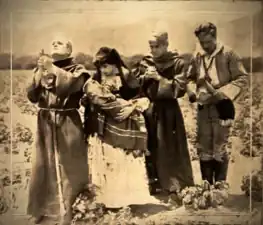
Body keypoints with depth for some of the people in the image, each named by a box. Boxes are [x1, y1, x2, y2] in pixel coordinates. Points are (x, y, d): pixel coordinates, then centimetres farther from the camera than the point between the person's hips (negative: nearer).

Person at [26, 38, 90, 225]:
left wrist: (53, 68, -21)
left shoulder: (77, 69, 0)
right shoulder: (42, 69, 11)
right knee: (43, 165, 11)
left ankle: (71, 210, 14)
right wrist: (40, 73, -9)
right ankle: (40, 208, 26)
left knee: (70, 166, 1)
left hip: (68, 123, -4)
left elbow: (72, 84, -21)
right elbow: (32, 96, 3)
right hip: (45, 122, 4)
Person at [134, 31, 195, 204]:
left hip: (169, 111, -4)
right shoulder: (145, 62, 7)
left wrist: (160, 78, -18)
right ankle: (155, 183, 25)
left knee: (171, 150, -3)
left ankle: (175, 189, 4)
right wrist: (145, 77, -9)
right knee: (151, 149, 10)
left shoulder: (177, 63, -5)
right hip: (150, 109, 4)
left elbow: (180, 88, -13)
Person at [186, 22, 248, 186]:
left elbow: (242, 78, -6)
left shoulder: (228, 54, -5)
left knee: (219, 148, -1)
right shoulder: (197, 57, 7)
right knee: (203, 148, 10)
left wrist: (224, 93, -17)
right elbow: (190, 78, 18)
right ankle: (206, 186, 23)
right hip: (203, 107, 5)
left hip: (221, 106, -5)